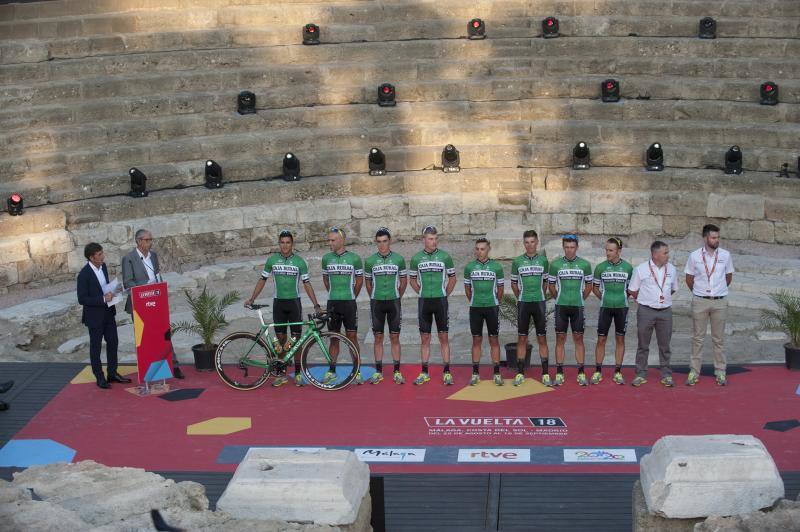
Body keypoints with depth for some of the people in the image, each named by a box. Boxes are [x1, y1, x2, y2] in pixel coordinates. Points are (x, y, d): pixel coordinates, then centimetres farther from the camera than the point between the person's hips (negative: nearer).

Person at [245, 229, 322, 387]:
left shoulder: (299, 261, -1)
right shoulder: (272, 260, 2)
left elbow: (306, 284, 0)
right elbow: (262, 280, 9)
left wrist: (316, 305, -7)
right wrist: (251, 299, 3)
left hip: (294, 303, -1)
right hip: (278, 303, 1)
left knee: (296, 339, 0)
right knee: (281, 339, 4)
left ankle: (298, 373, 8)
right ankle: (282, 373, 11)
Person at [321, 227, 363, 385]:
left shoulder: (354, 258, -3)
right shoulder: (326, 258, 5)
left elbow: (359, 280, 7)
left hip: (349, 303, -2)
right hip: (332, 303, 2)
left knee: (352, 337, -1)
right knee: (334, 338, 7)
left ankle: (357, 371, 6)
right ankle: (332, 371, 13)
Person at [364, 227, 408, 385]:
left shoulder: (398, 259, 0)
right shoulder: (370, 260, 1)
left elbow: (403, 280, 10)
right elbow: (368, 282, 12)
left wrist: (397, 298, 11)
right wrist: (374, 299, 11)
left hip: (394, 302, 0)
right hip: (376, 303, 0)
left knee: (394, 337, 2)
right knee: (378, 338, 4)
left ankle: (397, 372, 6)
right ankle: (378, 372, 10)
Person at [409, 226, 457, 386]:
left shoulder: (445, 257, 0)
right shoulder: (416, 258, 3)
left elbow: (452, 278, 9)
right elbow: (412, 279, 15)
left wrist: (445, 294, 5)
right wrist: (422, 293, 8)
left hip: (440, 301, -1)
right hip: (423, 301, 1)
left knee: (443, 337, 0)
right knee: (425, 338, 5)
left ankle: (446, 372, 3)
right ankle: (424, 373, 11)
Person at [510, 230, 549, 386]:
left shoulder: (543, 260, 3)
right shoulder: (517, 261, 3)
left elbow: (545, 282, 12)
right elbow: (514, 283, 12)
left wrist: (540, 296, 11)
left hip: (539, 303, 0)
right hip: (523, 304, 0)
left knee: (542, 338, 2)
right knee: (522, 339, 3)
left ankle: (545, 373, 5)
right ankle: (520, 373, 9)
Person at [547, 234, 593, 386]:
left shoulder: (585, 264, 2)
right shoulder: (555, 264, 1)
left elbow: (589, 285, 12)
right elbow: (551, 285, 10)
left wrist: (580, 299, 9)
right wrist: (559, 299, 9)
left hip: (577, 307, 0)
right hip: (561, 306, 0)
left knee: (578, 339, 2)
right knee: (560, 339, 2)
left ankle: (581, 373, 6)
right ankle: (559, 373, 6)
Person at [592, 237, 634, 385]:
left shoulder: (628, 267, -1)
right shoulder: (600, 267, -1)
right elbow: (595, 287, 10)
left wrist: (623, 299, 3)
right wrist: (604, 299, 4)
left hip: (622, 307, 0)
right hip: (605, 307, 0)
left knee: (620, 339, 6)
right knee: (601, 339, 1)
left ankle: (617, 372, 13)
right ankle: (598, 371, 10)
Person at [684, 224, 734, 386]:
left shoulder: (725, 255, 0)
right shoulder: (695, 256, -3)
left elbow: (729, 277, 14)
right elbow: (689, 279, 9)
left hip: (720, 301, 1)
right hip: (700, 301, -1)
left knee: (718, 338, 7)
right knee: (698, 338, 5)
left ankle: (720, 371, 14)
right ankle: (694, 371, 10)